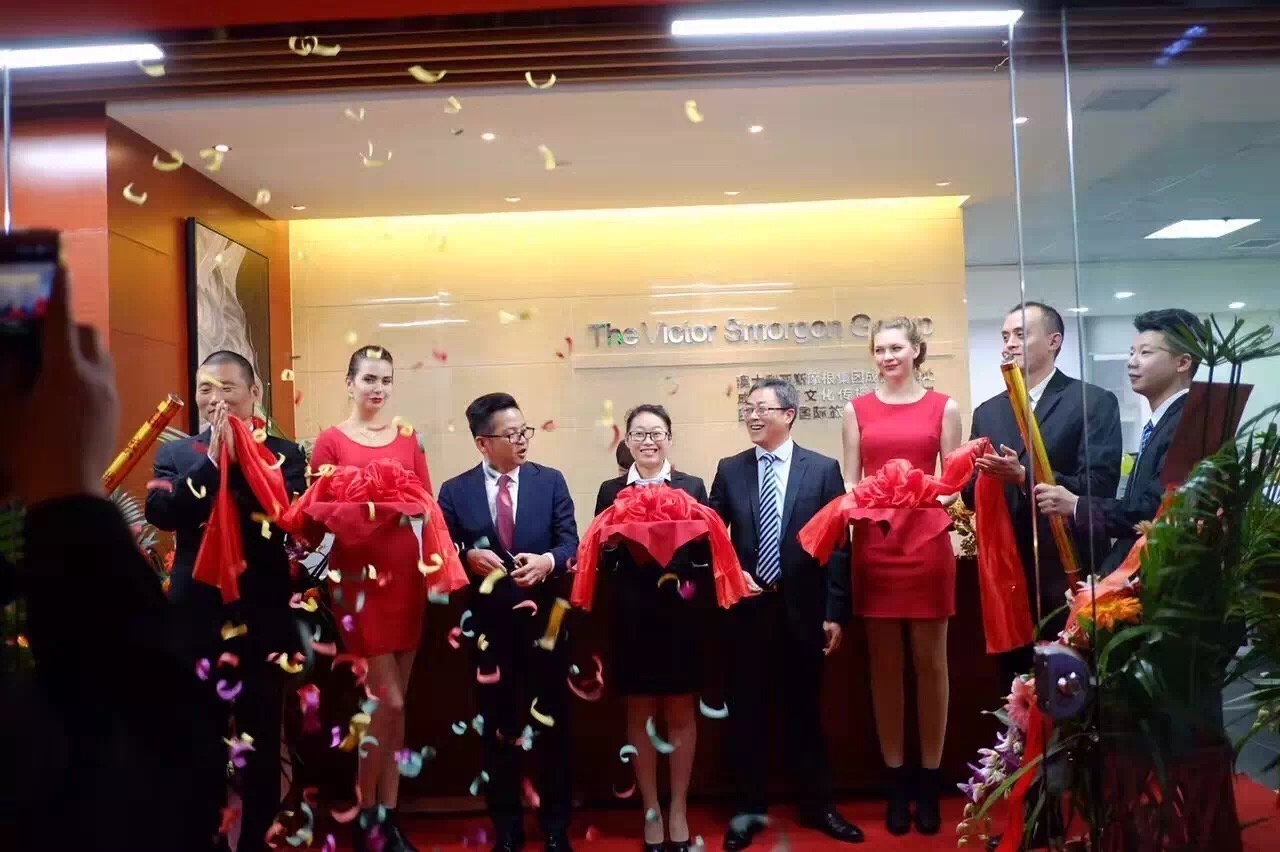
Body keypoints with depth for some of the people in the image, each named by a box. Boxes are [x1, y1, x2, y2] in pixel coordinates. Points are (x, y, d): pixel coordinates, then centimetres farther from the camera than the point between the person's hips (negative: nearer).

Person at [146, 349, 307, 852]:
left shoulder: (284, 453, 0)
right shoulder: (176, 453, 6)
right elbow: (160, 513, -10)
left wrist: (238, 455, -17)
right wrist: (212, 459, -18)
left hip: (262, 617, -1)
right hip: (196, 616, 1)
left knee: (262, 740, 10)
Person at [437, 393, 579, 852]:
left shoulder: (551, 481, 1)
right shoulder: (455, 491, 0)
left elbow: (571, 542, -4)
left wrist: (548, 561, -24)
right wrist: (468, 557, -20)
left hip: (544, 618, 0)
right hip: (488, 624, 0)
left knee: (551, 724, 10)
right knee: (498, 727, 13)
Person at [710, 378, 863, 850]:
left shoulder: (823, 469, -1)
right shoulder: (729, 470, 4)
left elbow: (837, 544, -3)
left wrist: (835, 612, -6)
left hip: (802, 610, -1)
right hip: (747, 608, 1)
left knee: (805, 710, 12)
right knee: (747, 711, 9)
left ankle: (816, 805, 28)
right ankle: (750, 808, 24)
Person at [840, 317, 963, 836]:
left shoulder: (943, 408, 5)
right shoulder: (857, 410, 8)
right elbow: (849, 483, 8)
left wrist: (937, 502, -14)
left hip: (927, 542, -1)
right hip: (874, 544, 1)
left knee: (930, 661, 5)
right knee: (884, 663, 7)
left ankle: (930, 779, 19)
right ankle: (896, 781, 19)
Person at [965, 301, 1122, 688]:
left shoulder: (1094, 402, -3)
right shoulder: (987, 412, 12)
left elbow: (1099, 486, -14)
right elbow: (973, 493, 11)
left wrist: (1024, 476, -23)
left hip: (1070, 572, -4)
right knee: (1016, 688, 11)